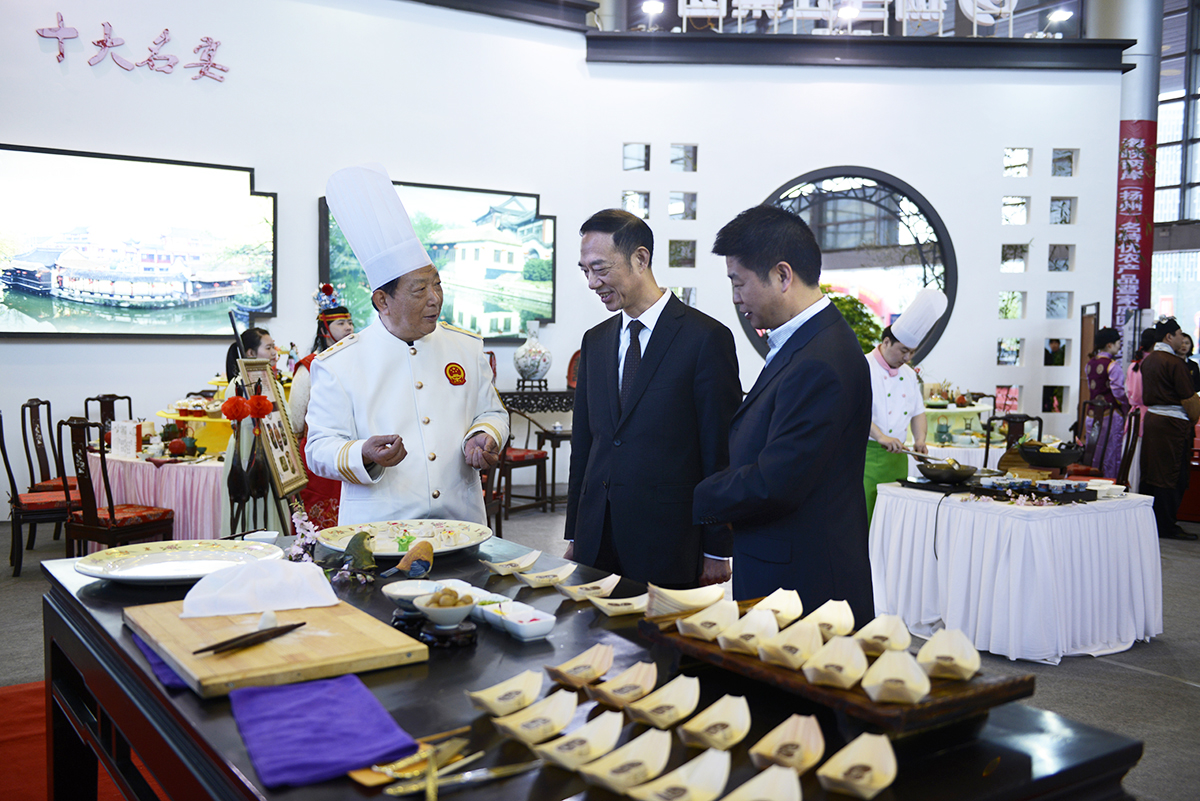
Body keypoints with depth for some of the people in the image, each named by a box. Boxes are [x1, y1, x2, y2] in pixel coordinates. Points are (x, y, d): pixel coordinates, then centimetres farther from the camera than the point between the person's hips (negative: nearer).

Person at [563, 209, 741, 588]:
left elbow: (722, 453, -7)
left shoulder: (706, 337, -7)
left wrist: (717, 551, -7)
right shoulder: (595, 341, 12)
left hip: (668, 545, -5)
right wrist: (574, 537, 13)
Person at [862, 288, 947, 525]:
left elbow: (918, 412, 21)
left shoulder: (908, 375, 17)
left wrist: (919, 439, 2)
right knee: (862, 521, -9)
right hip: (865, 453, -7)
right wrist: (881, 437, -31)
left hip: (897, 458, 7)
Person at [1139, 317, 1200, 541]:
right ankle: (1166, 526, 1)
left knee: (1151, 472, 12)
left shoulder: (1147, 360, 11)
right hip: (1172, 422, -8)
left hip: (1151, 417, 8)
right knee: (1171, 476, -3)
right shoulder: (1174, 362, -14)